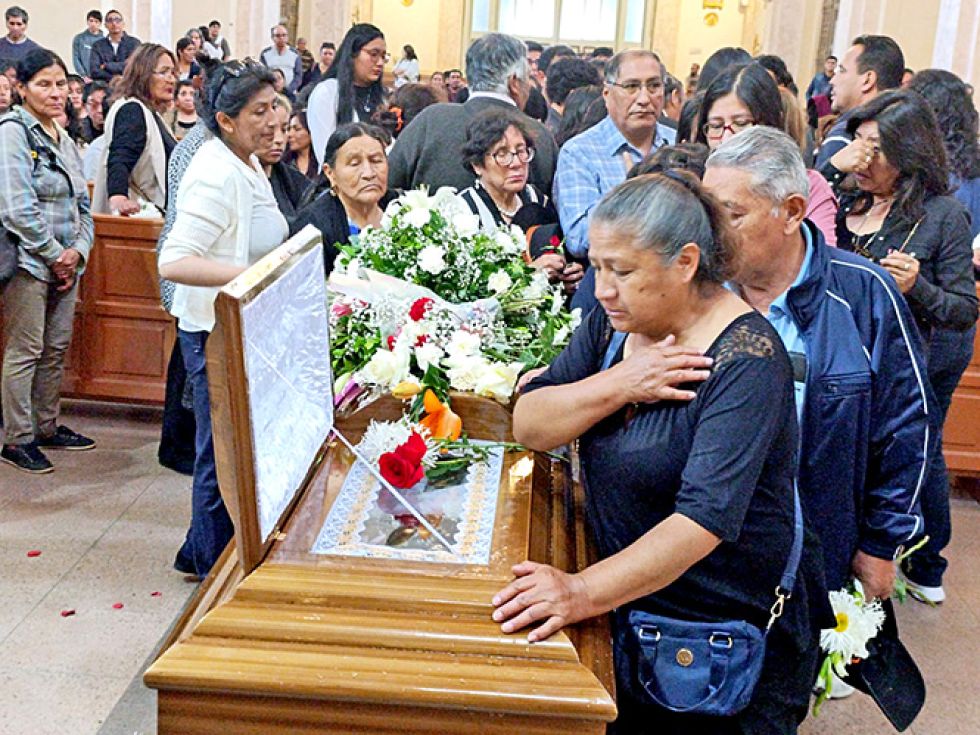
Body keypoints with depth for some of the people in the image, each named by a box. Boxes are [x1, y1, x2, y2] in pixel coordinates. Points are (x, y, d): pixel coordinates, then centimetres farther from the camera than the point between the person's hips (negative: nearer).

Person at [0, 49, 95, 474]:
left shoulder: (64, 141, 15)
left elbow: (82, 206, 15)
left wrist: (78, 251, -2)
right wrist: (55, 255, -13)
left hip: (64, 263, 7)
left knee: (56, 349, 13)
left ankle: (46, 427, 26)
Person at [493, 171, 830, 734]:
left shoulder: (745, 360, -23)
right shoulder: (615, 324, -1)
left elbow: (706, 517, -32)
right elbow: (528, 425, -6)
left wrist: (584, 591, -41)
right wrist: (620, 383, -22)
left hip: (735, 630, -6)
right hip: (628, 616, 6)